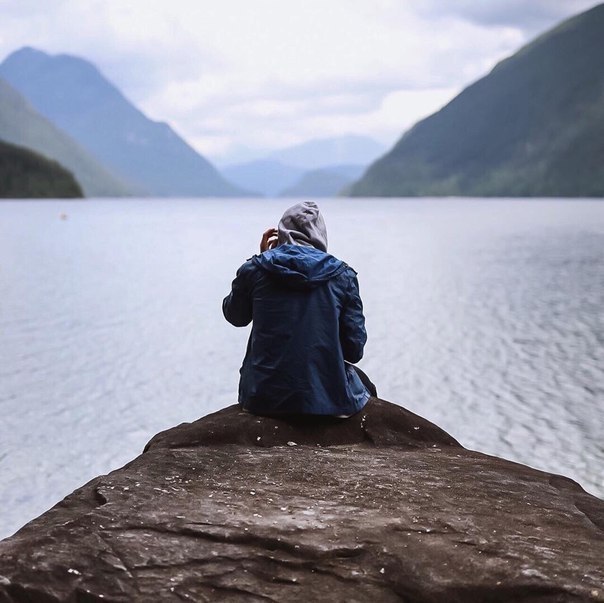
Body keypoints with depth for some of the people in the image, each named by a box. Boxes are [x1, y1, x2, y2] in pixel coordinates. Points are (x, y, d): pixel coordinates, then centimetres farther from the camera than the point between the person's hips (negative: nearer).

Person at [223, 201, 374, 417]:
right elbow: (354, 350, -4)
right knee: (363, 383, 34)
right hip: (327, 399, -1)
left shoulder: (255, 269, -4)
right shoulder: (342, 275, -5)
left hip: (263, 400, 2)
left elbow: (234, 316, 16)